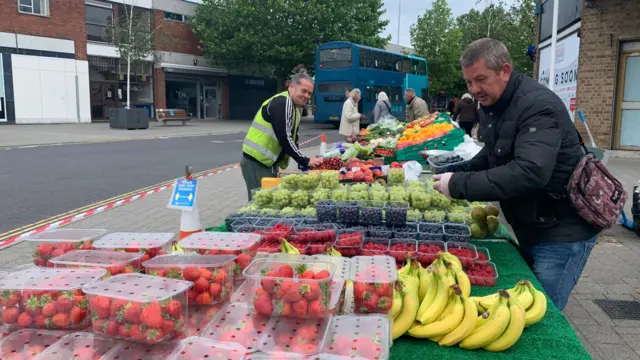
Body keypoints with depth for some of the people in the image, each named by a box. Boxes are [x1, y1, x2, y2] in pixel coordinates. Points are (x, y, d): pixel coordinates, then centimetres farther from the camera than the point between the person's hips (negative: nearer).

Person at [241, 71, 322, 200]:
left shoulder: (294, 109, 15)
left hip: (269, 164, 10)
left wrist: (304, 163, 4)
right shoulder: (282, 103, -16)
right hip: (256, 163, -10)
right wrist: (306, 161, -16)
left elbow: (292, 140, 16)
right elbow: (284, 139, -22)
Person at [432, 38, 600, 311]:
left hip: (562, 234, -9)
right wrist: (457, 172, 1)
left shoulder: (538, 106, -23)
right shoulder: (496, 103, 5)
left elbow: (530, 173, -36)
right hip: (531, 228, 9)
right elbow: (492, 155, 19)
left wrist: (460, 185, -32)